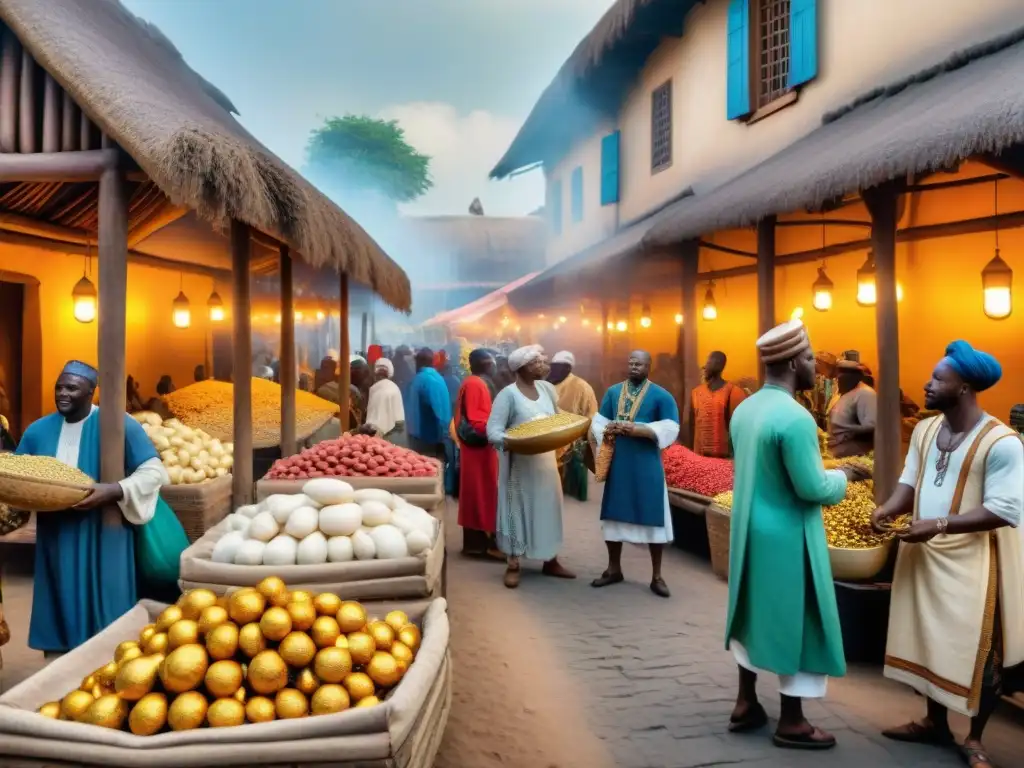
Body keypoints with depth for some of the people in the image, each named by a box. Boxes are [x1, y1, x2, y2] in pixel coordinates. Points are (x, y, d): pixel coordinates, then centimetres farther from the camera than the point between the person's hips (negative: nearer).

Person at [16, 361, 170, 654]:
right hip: (56, 539, 5)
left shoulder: (118, 423, -8)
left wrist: (112, 491, -25)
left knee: (103, 613, 2)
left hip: (101, 537, -4)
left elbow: (153, 471, -11)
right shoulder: (39, 429, 8)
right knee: (60, 610, 11)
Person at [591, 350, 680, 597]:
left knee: (652, 517, 0)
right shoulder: (613, 391, 9)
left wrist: (637, 430, -21)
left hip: (647, 465, -3)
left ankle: (656, 576, 13)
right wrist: (609, 429, -14)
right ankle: (613, 569, 25)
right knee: (614, 515, 10)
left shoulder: (661, 396, -3)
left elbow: (670, 429, -11)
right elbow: (598, 422, 9)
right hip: (617, 463, 4)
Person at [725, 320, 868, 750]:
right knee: (796, 621, 5)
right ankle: (791, 723, 18)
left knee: (756, 613, 18)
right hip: (786, 536, -8)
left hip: (750, 529, 8)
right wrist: (842, 477, -1)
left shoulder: (744, 409, 4)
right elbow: (813, 489, -21)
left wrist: (827, 474, 18)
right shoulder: (795, 418, -23)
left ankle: (746, 705, 30)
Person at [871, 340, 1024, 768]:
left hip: (971, 563, -7)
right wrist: (889, 508, -13)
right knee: (929, 641, 18)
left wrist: (939, 524, -27)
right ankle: (935, 723, 36)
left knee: (975, 652, 7)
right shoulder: (925, 430, 3)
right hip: (923, 556, 7)